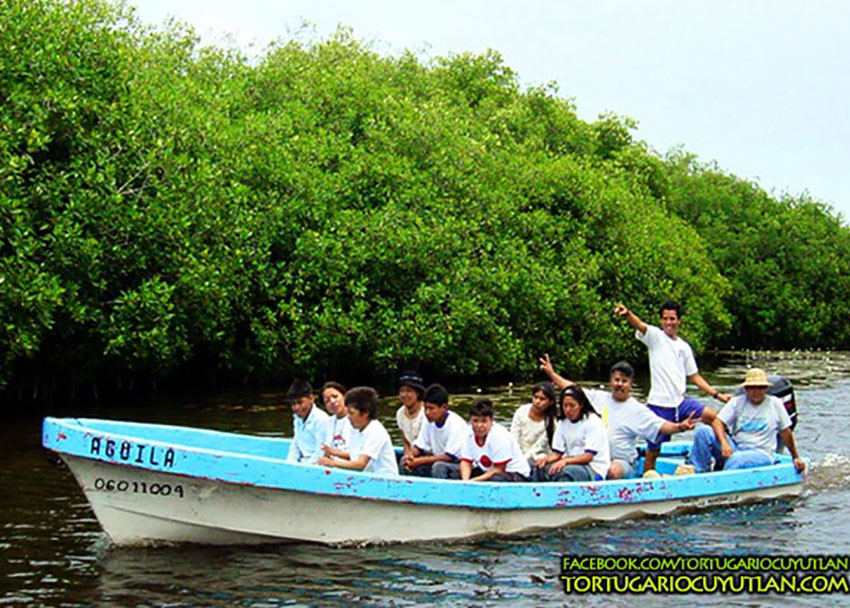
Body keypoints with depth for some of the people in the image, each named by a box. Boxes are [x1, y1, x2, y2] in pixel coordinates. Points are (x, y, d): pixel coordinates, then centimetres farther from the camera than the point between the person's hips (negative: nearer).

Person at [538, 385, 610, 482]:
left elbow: (588, 456, -13)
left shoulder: (593, 421, -7)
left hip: (595, 470, -5)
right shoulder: (563, 423, 12)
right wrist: (547, 459, -13)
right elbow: (557, 453, 10)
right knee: (545, 468, -25)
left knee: (567, 471, -36)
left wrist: (566, 460, -27)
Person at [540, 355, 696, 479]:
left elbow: (660, 426, -9)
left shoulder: (637, 410, 0)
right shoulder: (599, 398, 11)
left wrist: (679, 427, -28)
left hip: (622, 461, -3)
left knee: (613, 471, -37)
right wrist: (552, 373, 16)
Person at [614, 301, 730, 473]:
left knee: (714, 417, -6)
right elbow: (640, 325, -21)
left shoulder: (684, 347, 15)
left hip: (680, 402, 5)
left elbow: (695, 376, 21)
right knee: (652, 451, -2)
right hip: (659, 405, -5)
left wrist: (717, 395, 14)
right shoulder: (655, 336, 0)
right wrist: (627, 314, -43)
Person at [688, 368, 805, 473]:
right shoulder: (737, 402, 6)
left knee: (736, 458, -38)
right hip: (734, 449, 3)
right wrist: (724, 443, -24)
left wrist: (795, 458, 15)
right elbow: (717, 422, -5)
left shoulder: (775, 404, 5)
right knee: (703, 431, -18)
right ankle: (698, 473, -16)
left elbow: (786, 433, 12)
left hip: (760, 454, -3)